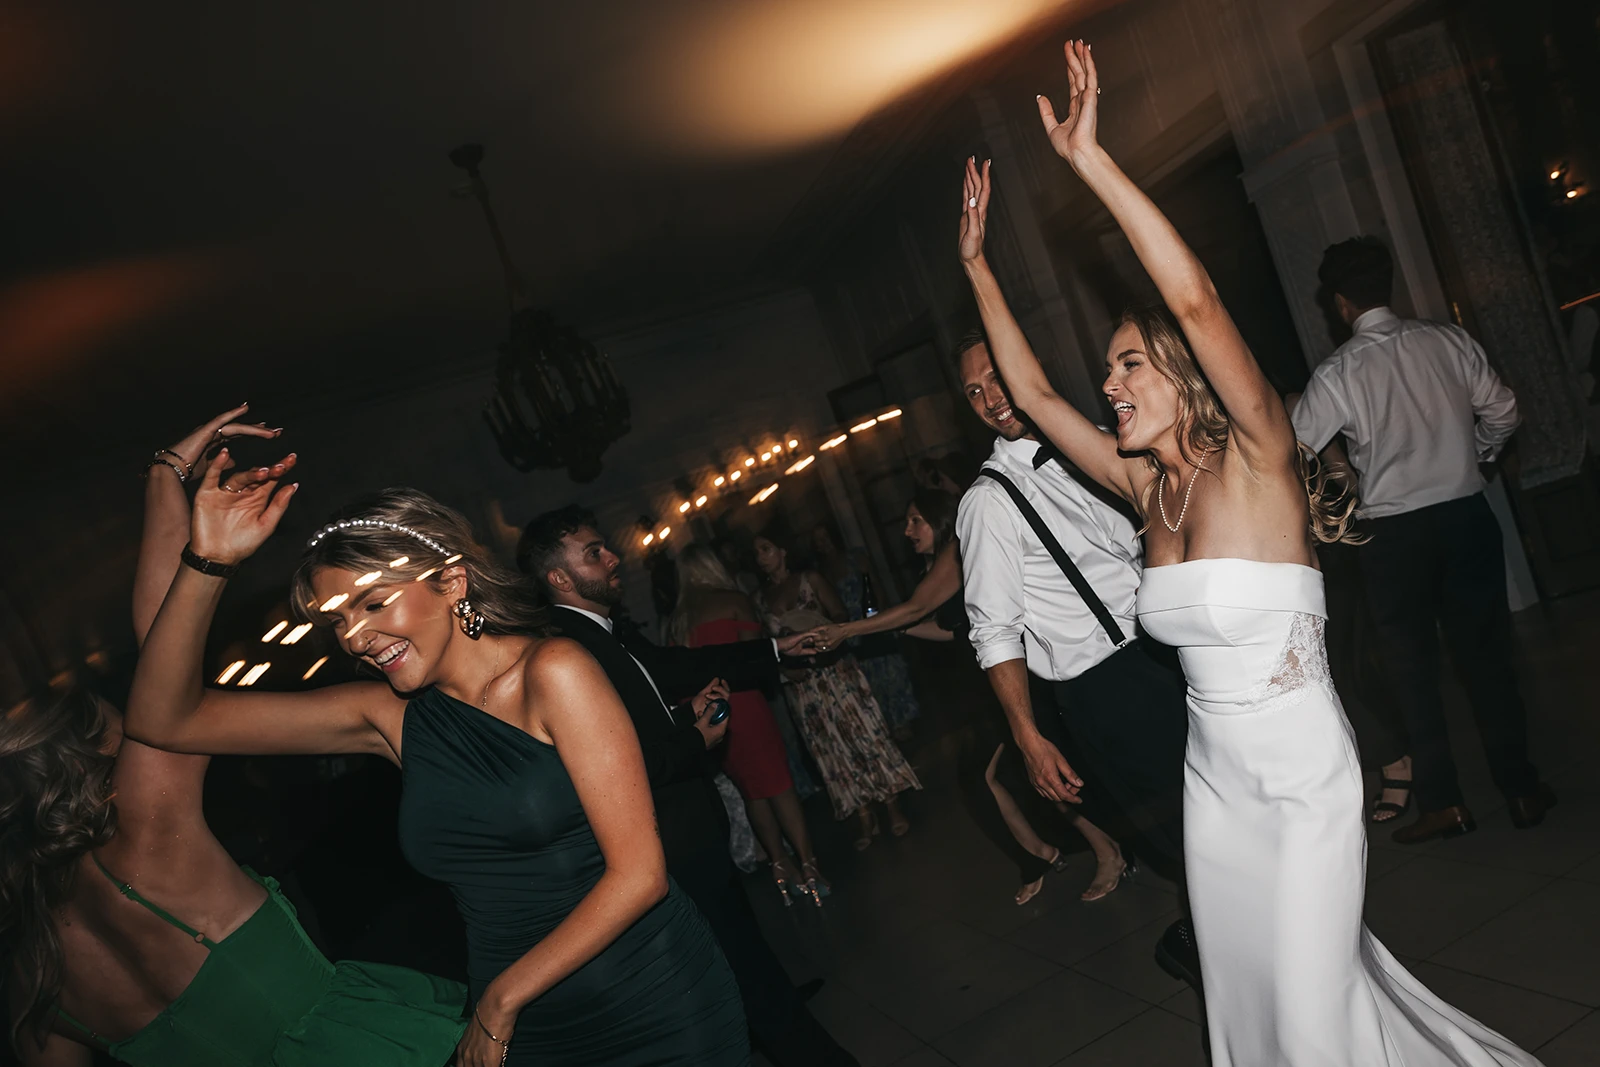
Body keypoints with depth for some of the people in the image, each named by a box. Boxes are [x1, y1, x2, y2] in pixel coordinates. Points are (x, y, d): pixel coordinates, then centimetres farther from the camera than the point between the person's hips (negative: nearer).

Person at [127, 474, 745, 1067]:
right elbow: (165, 720, 1)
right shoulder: (392, 716, 1)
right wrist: (208, 562, -11)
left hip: (659, 1014, -4)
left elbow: (638, 874, -17)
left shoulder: (552, 672, -15)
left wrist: (500, 1001, -9)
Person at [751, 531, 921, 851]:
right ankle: (866, 820, 16)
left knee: (864, 734, -1)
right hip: (803, 683, 3)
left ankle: (894, 809, 10)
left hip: (835, 669, -3)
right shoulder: (761, 600, 6)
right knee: (834, 749, 7)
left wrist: (821, 630, -19)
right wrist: (783, 664, -10)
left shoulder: (810, 580, 0)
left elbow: (840, 616, -1)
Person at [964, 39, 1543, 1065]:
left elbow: (1195, 300, -31)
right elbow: (1033, 390, 6)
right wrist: (979, 264, 8)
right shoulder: (1147, 486, 1)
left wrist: (1093, 160, -31)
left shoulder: (1257, 459, -16)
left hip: (1306, 776, -6)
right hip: (1216, 776, 7)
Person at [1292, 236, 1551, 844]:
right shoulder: (1448, 341, -1)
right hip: (1465, 514, 3)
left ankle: (1442, 801, 15)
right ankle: (1521, 790, 22)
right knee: (1486, 656, 13)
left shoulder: (1339, 373, -11)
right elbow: (1502, 414, 7)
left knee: (1411, 667, 9)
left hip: (1392, 532, -3)